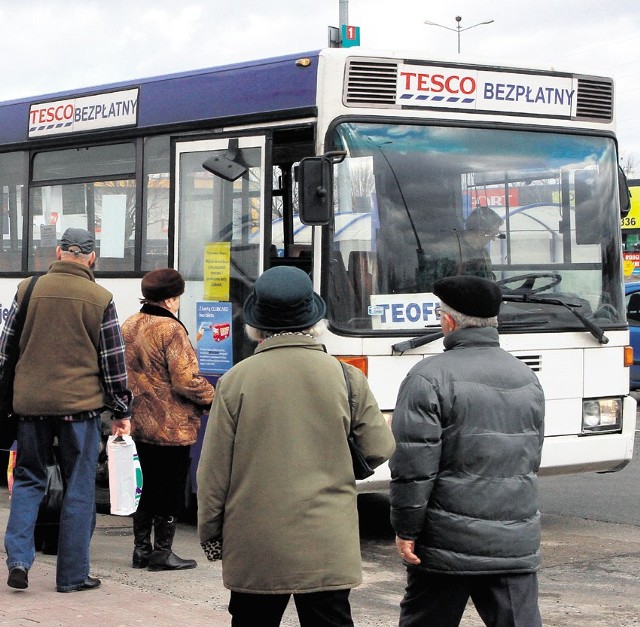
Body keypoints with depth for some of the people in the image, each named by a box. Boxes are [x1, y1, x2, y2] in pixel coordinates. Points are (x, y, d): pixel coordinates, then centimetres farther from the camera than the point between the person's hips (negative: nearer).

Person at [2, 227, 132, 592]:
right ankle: (72, 574, 10)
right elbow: (114, 361, 0)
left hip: (30, 401, 2)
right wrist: (122, 412, 9)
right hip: (80, 404, -2)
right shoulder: (100, 299, -3)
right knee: (79, 487, 7)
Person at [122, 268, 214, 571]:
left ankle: (141, 548, 20)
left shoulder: (129, 326, 7)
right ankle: (162, 552, 6)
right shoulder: (170, 330, -18)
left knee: (144, 486, 16)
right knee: (170, 489, 2)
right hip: (171, 427, -8)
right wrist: (212, 397, -6)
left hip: (138, 423, 8)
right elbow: (186, 380, -21)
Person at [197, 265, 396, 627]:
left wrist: (210, 534, 10)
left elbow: (213, 470, -2)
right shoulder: (347, 378, -3)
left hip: (254, 550, 0)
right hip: (328, 548, 0)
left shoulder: (235, 381, -5)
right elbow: (379, 450, 3)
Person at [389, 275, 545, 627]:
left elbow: (413, 466, -14)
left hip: (450, 543, -5)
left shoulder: (429, 377, -10)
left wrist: (405, 530, -7)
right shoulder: (528, 378, 11)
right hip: (517, 544, 5)